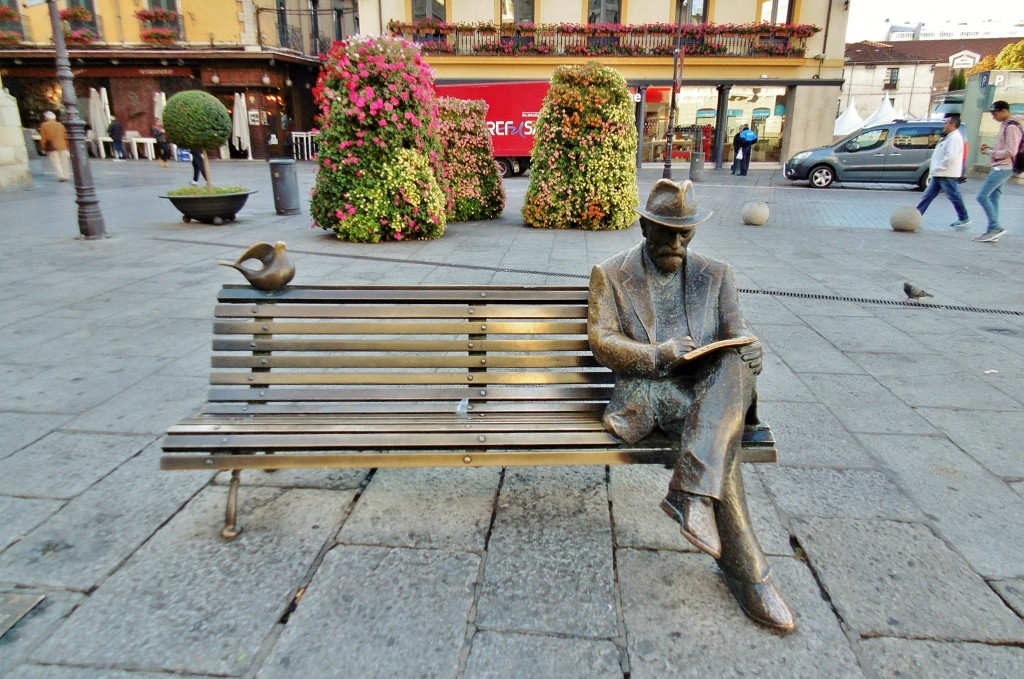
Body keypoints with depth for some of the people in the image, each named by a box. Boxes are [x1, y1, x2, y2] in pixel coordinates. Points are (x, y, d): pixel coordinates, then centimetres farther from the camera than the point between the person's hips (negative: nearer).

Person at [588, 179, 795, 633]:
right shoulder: (610, 275, 9)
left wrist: (748, 345, -16)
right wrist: (657, 355, -19)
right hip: (645, 392, -3)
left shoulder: (715, 274, 18)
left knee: (738, 367, -34)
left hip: (710, 388, 3)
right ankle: (747, 572, -23)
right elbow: (601, 341, -1)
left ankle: (691, 493, -39)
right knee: (721, 445, -31)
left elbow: (737, 330, 11)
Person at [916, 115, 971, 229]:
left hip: (947, 175, -10)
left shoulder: (955, 138, -14)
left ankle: (964, 218, 7)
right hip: (939, 174, 10)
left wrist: (939, 168, -18)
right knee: (928, 195, 7)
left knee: (954, 196, -2)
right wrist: (935, 170, 17)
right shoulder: (948, 137, 19)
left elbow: (951, 156, -25)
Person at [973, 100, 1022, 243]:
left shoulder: (1011, 127, -14)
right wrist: (990, 148, 8)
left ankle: (995, 227, -15)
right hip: (1000, 167, 10)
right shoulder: (1005, 125, 16)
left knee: (982, 196, -15)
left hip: (1002, 168, -10)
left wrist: (990, 152, -12)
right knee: (993, 199, 8)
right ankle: (992, 231, 8)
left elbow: (1010, 151, -19)